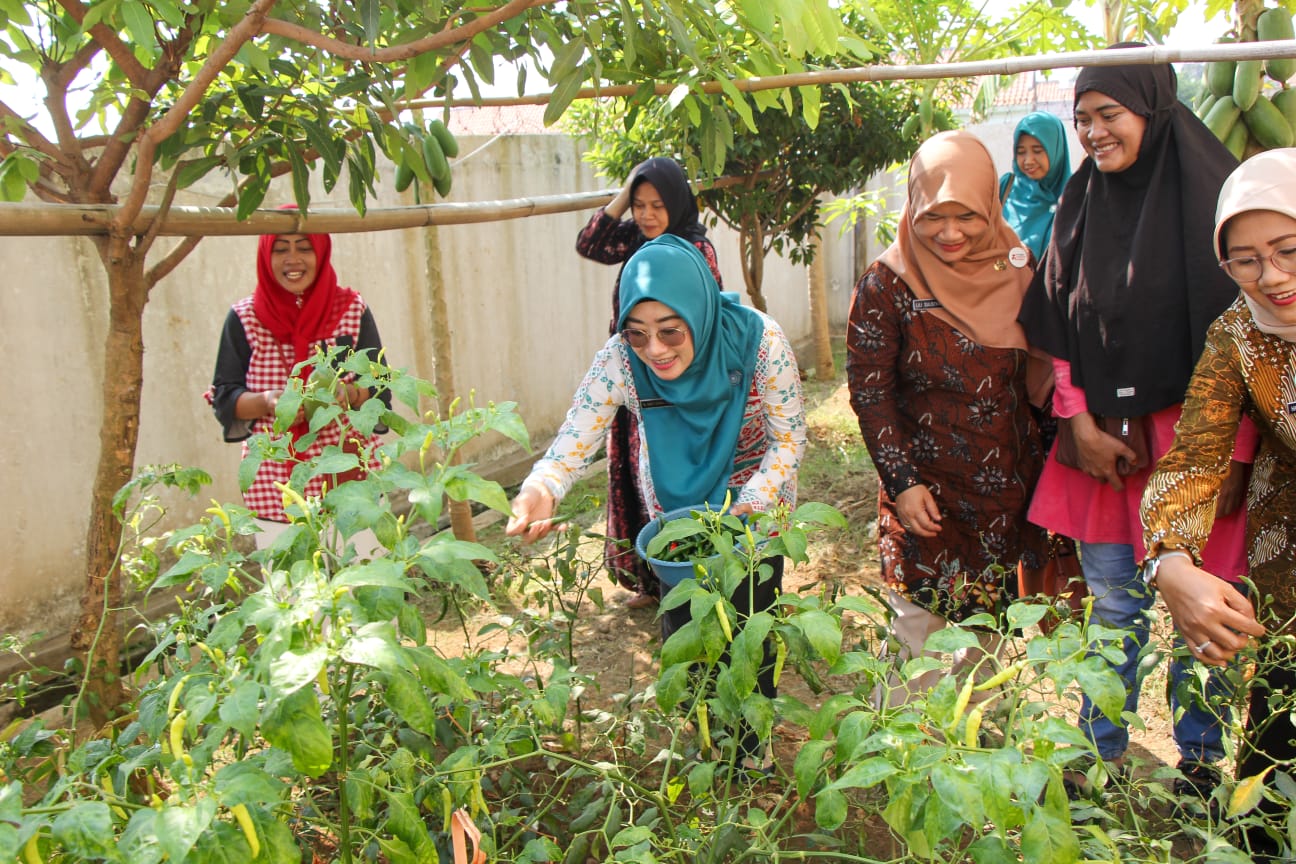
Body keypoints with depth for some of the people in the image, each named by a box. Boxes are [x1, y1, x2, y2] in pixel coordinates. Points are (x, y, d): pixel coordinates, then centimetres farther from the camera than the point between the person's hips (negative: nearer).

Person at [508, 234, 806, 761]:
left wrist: (745, 510, -32)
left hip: (755, 495, -1)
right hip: (674, 500, 1)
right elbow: (575, 439, -29)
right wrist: (541, 489, -51)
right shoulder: (620, 360, -30)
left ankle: (751, 746, 34)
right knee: (683, 625, 8)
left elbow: (789, 438, -20)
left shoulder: (757, 341, -32)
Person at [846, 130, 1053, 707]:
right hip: (927, 492, -5)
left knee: (990, 623, 19)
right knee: (919, 629, 2)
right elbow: (869, 390, -12)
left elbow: (1036, 374, 10)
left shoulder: (1016, 270, 0)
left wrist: (1038, 466, 6)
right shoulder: (886, 286, -13)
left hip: (1006, 491, 5)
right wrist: (902, 482, -16)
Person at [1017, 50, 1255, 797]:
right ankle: (1100, 754, 26)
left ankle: (1200, 758, 27)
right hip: (1103, 436, 4)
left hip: (1192, 434, -3)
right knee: (1114, 603, 12)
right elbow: (1055, 325, 8)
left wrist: (1234, 450, -12)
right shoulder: (1080, 203, 7)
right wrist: (1078, 422, 0)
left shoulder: (1214, 195, -6)